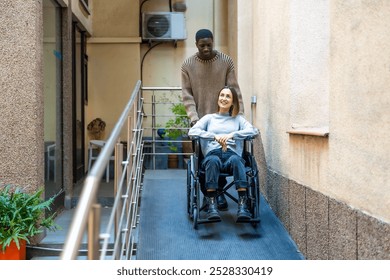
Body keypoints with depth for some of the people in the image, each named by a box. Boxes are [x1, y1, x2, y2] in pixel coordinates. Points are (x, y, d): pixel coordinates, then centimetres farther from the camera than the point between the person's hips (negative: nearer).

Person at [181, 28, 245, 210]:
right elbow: (187, 95, -3)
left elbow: (234, 91, -2)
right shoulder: (187, 65, 0)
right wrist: (194, 119, -14)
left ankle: (218, 192, 15)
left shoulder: (226, 62, -1)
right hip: (200, 120, 0)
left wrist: (239, 115, -10)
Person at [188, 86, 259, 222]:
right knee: (213, 160, -38)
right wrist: (215, 136, -7)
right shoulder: (209, 118, 26)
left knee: (236, 159, -37)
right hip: (212, 154, 0)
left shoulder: (238, 119, 26)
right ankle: (211, 205, -41)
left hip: (232, 154, 0)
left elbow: (254, 131, 6)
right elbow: (192, 131, 8)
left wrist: (232, 135, -9)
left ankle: (243, 205, -45)